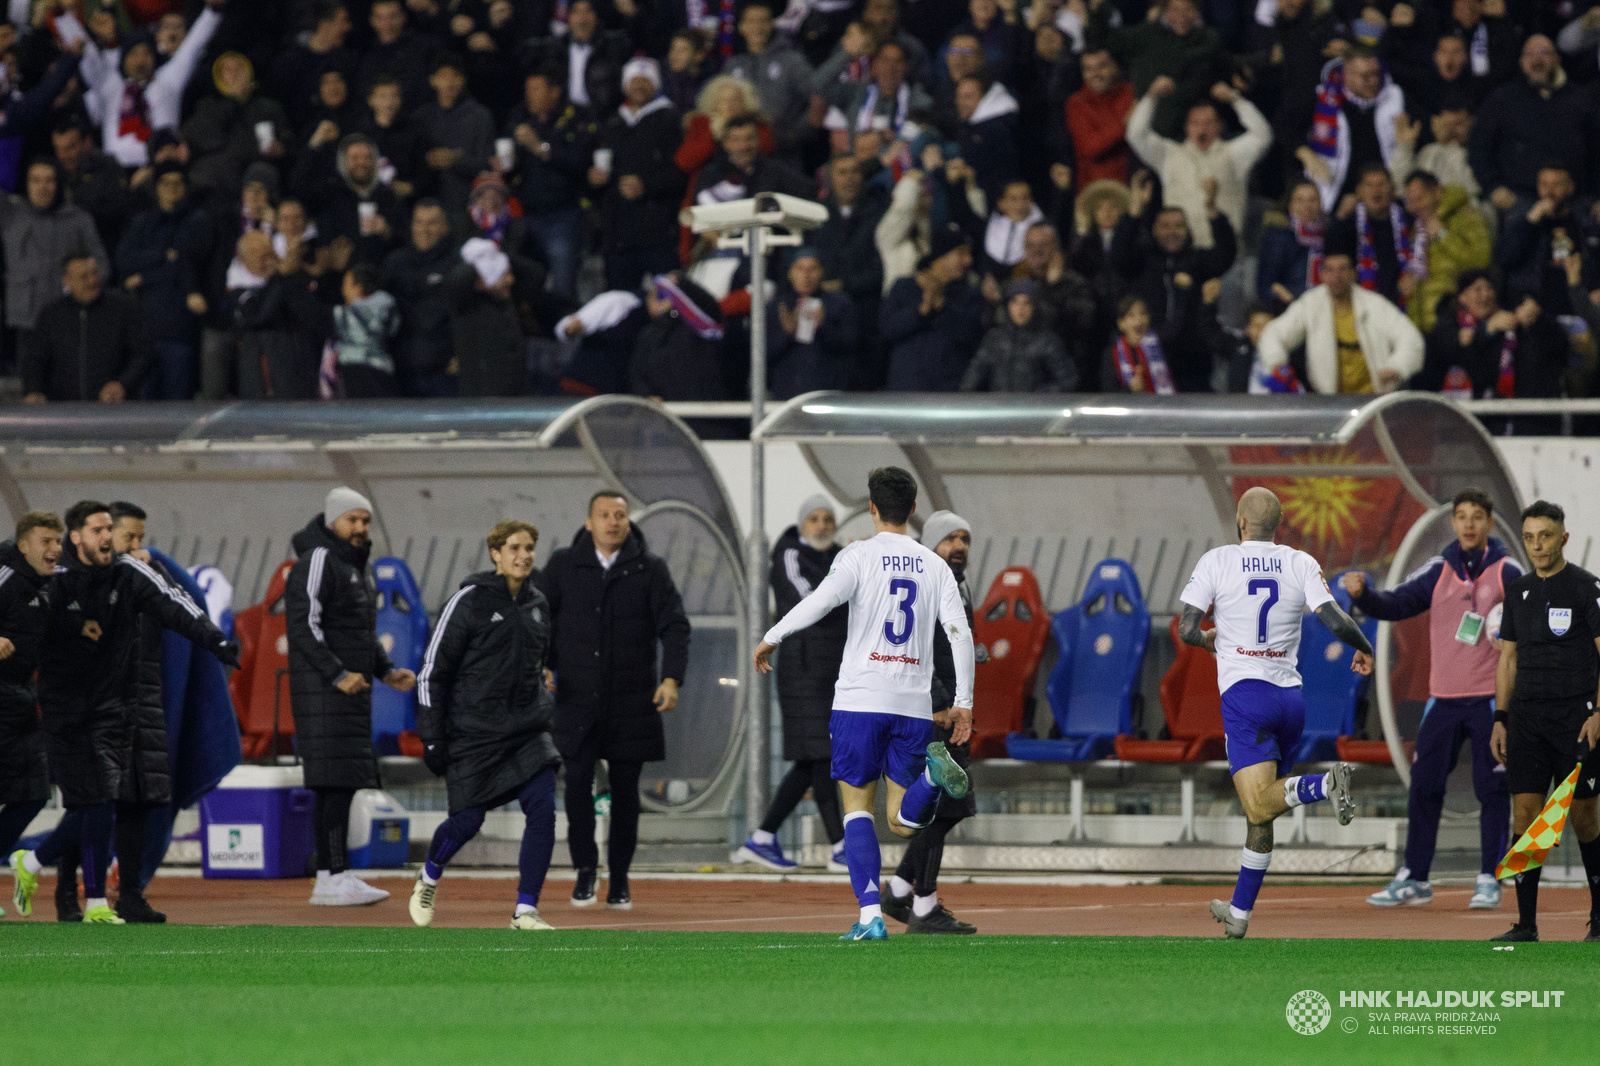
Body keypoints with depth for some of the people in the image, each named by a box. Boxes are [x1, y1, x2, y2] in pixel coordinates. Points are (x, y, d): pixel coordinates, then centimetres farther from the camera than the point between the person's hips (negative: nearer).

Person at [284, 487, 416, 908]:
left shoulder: (355, 567, 22)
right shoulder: (318, 562, -9)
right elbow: (304, 625, -18)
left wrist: (387, 671, 15)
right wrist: (337, 675, -22)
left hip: (350, 690, 10)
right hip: (322, 689, -10)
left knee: (340, 785, 8)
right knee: (337, 782, -14)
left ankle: (328, 880, 9)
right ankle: (336, 877, -17)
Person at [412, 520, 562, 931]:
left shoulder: (537, 604, 9)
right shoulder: (469, 601, -8)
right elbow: (433, 669, -6)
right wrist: (432, 738, -9)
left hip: (527, 728, 4)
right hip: (473, 732, -4)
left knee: (542, 808, -14)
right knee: (468, 820, 0)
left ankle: (525, 912, -9)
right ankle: (429, 878, 33)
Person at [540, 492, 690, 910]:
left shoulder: (650, 569, 3)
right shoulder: (563, 565, 5)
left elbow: (674, 625, -1)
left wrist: (671, 678, -15)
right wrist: (543, 668, -7)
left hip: (631, 703, 0)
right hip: (576, 699, 0)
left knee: (625, 789, 4)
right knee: (577, 782, -9)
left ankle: (619, 878, 16)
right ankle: (585, 869, 8)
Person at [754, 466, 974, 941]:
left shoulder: (861, 555, -2)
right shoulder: (934, 566, 10)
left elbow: (821, 600, -17)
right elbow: (959, 633, 3)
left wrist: (771, 638, -5)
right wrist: (963, 702, 6)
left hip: (861, 700, -3)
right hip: (914, 704, 3)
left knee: (857, 808, 4)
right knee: (902, 823, 7)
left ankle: (870, 915, -10)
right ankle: (933, 773, -26)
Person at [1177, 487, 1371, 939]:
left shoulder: (1217, 561, 0)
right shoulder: (1301, 563, 5)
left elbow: (1186, 630, -1)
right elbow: (1336, 621, -5)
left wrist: (1208, 639, 22)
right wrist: (1364, 649, 16)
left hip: (1245, 693, -5)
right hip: (1290, 695, 5)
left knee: (1260, 807, -16)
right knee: (1259, 813, 16)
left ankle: (1325, 784, -42)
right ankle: (1239, 914, 22)